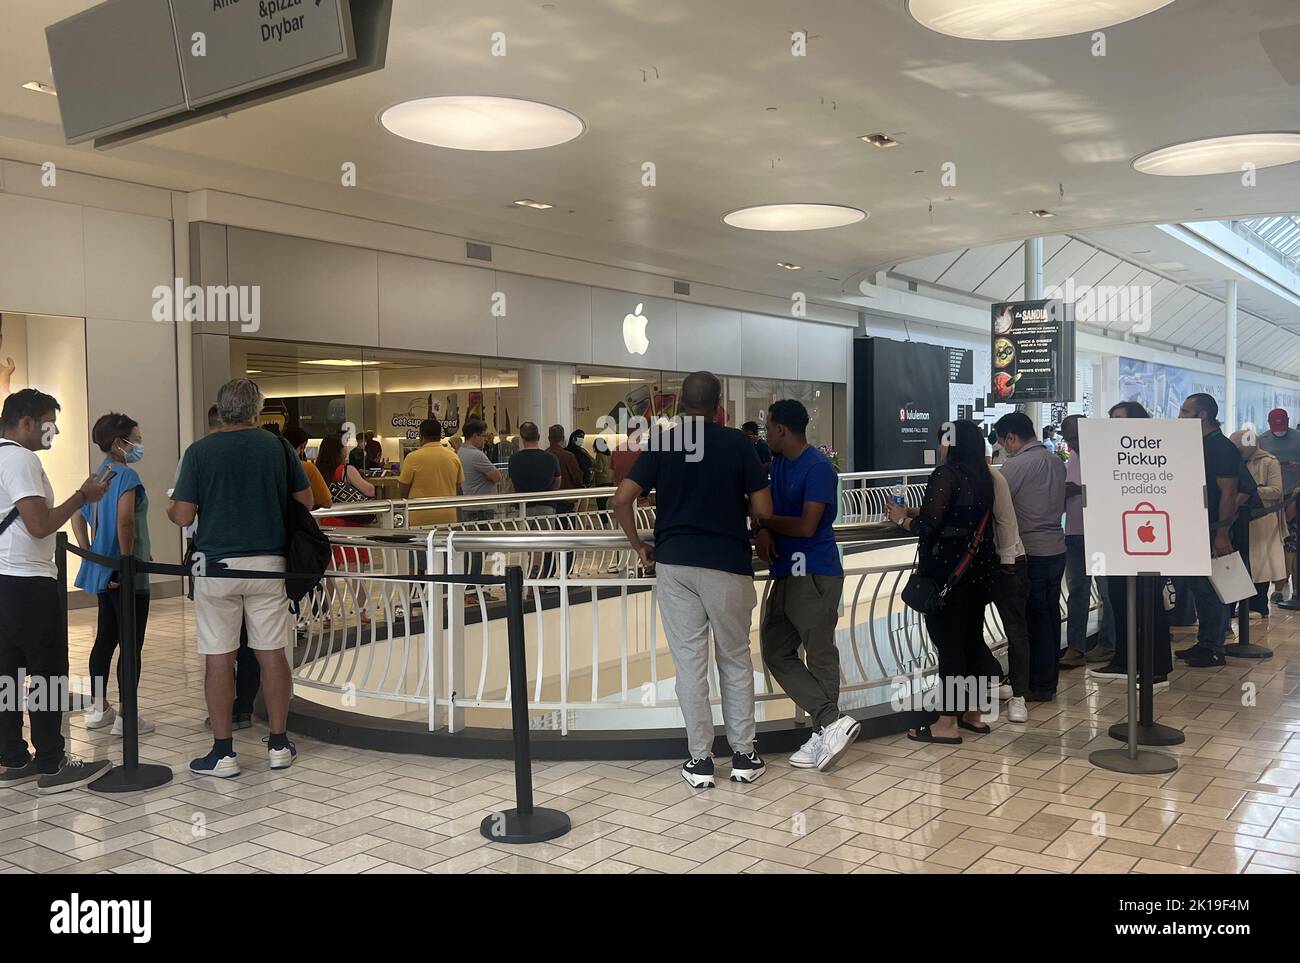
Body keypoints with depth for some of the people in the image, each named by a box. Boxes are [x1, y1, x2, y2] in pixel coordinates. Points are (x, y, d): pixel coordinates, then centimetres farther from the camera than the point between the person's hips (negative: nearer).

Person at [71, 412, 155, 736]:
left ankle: (99, 709, 25)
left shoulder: (99, 475, 12)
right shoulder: (126, 476, -16)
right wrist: (127, 560, -20)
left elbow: (78, 517, 19)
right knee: (131, 644, -2)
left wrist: (89, 556, 17)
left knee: (105, 639, 16)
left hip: (102, 572, 9)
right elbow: (125, 521, -29)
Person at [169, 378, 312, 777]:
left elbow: (183, 516, -5)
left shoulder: (199, 451, -3)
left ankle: (223, 752, 9)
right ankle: (279, 744, 16)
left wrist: (170, 508, 18)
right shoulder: (278, 447, 1)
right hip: (267, 561, 2)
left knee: (218, 657, 4)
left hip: (216, 563, -1)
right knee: (272, 653, 8)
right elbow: (305, 501, 7)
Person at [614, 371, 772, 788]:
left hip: (674, 562, 1)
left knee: (689, 661, 6)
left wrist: (639, 547, 8)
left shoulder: (661, 443, 1)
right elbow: (763, 510, -5)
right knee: (735, 660, 13)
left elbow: (622, 501, -5)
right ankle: (743, 754, 20)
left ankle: (699, 760, 11)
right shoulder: (737, 443, -4)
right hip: (728, 564, -1)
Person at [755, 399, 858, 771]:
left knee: (820, 655, -3)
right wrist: (762, 531, -5)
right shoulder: (777, 464, 14)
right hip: (786, 573, 9)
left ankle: (827, 726, 6)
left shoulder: (818, 468, -13)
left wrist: (766, 522, -5)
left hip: (814, 576, -9)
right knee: (777, 653, 6)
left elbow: (807, 526, -18)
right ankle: (831, 722, 4)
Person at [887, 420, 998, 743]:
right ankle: (972, 712, 25)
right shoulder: (983, 477, 10)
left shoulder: (946, 474, -14)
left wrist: (903, 519, 0)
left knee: (948, 642, -4)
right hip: (977, 568, 8)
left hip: (947, 570, -8)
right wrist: (918, 512, 19)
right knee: (971, 637, 15)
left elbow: (929, 526, -19)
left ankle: (948, 723, 1)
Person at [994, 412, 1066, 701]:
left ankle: (1039, 686, 9)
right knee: (1051, 617, 13)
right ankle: (1049, 680, 23)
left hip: (1031, 554, -8)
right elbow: (1061, 505, 16)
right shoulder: (1057, 461, 9)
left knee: (1034, 620, 1)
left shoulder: (1016, 465, -15)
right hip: (1057, 549, 8)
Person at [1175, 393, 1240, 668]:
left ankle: (1213, 649, 3)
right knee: (1197, 587, 13)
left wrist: (1222, 535, -23)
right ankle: (1204, 643, 22)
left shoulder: (1223, 448, -13)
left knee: (1211, 590, -4)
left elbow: (1228, 494, -18)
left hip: (1214, 530, -9)